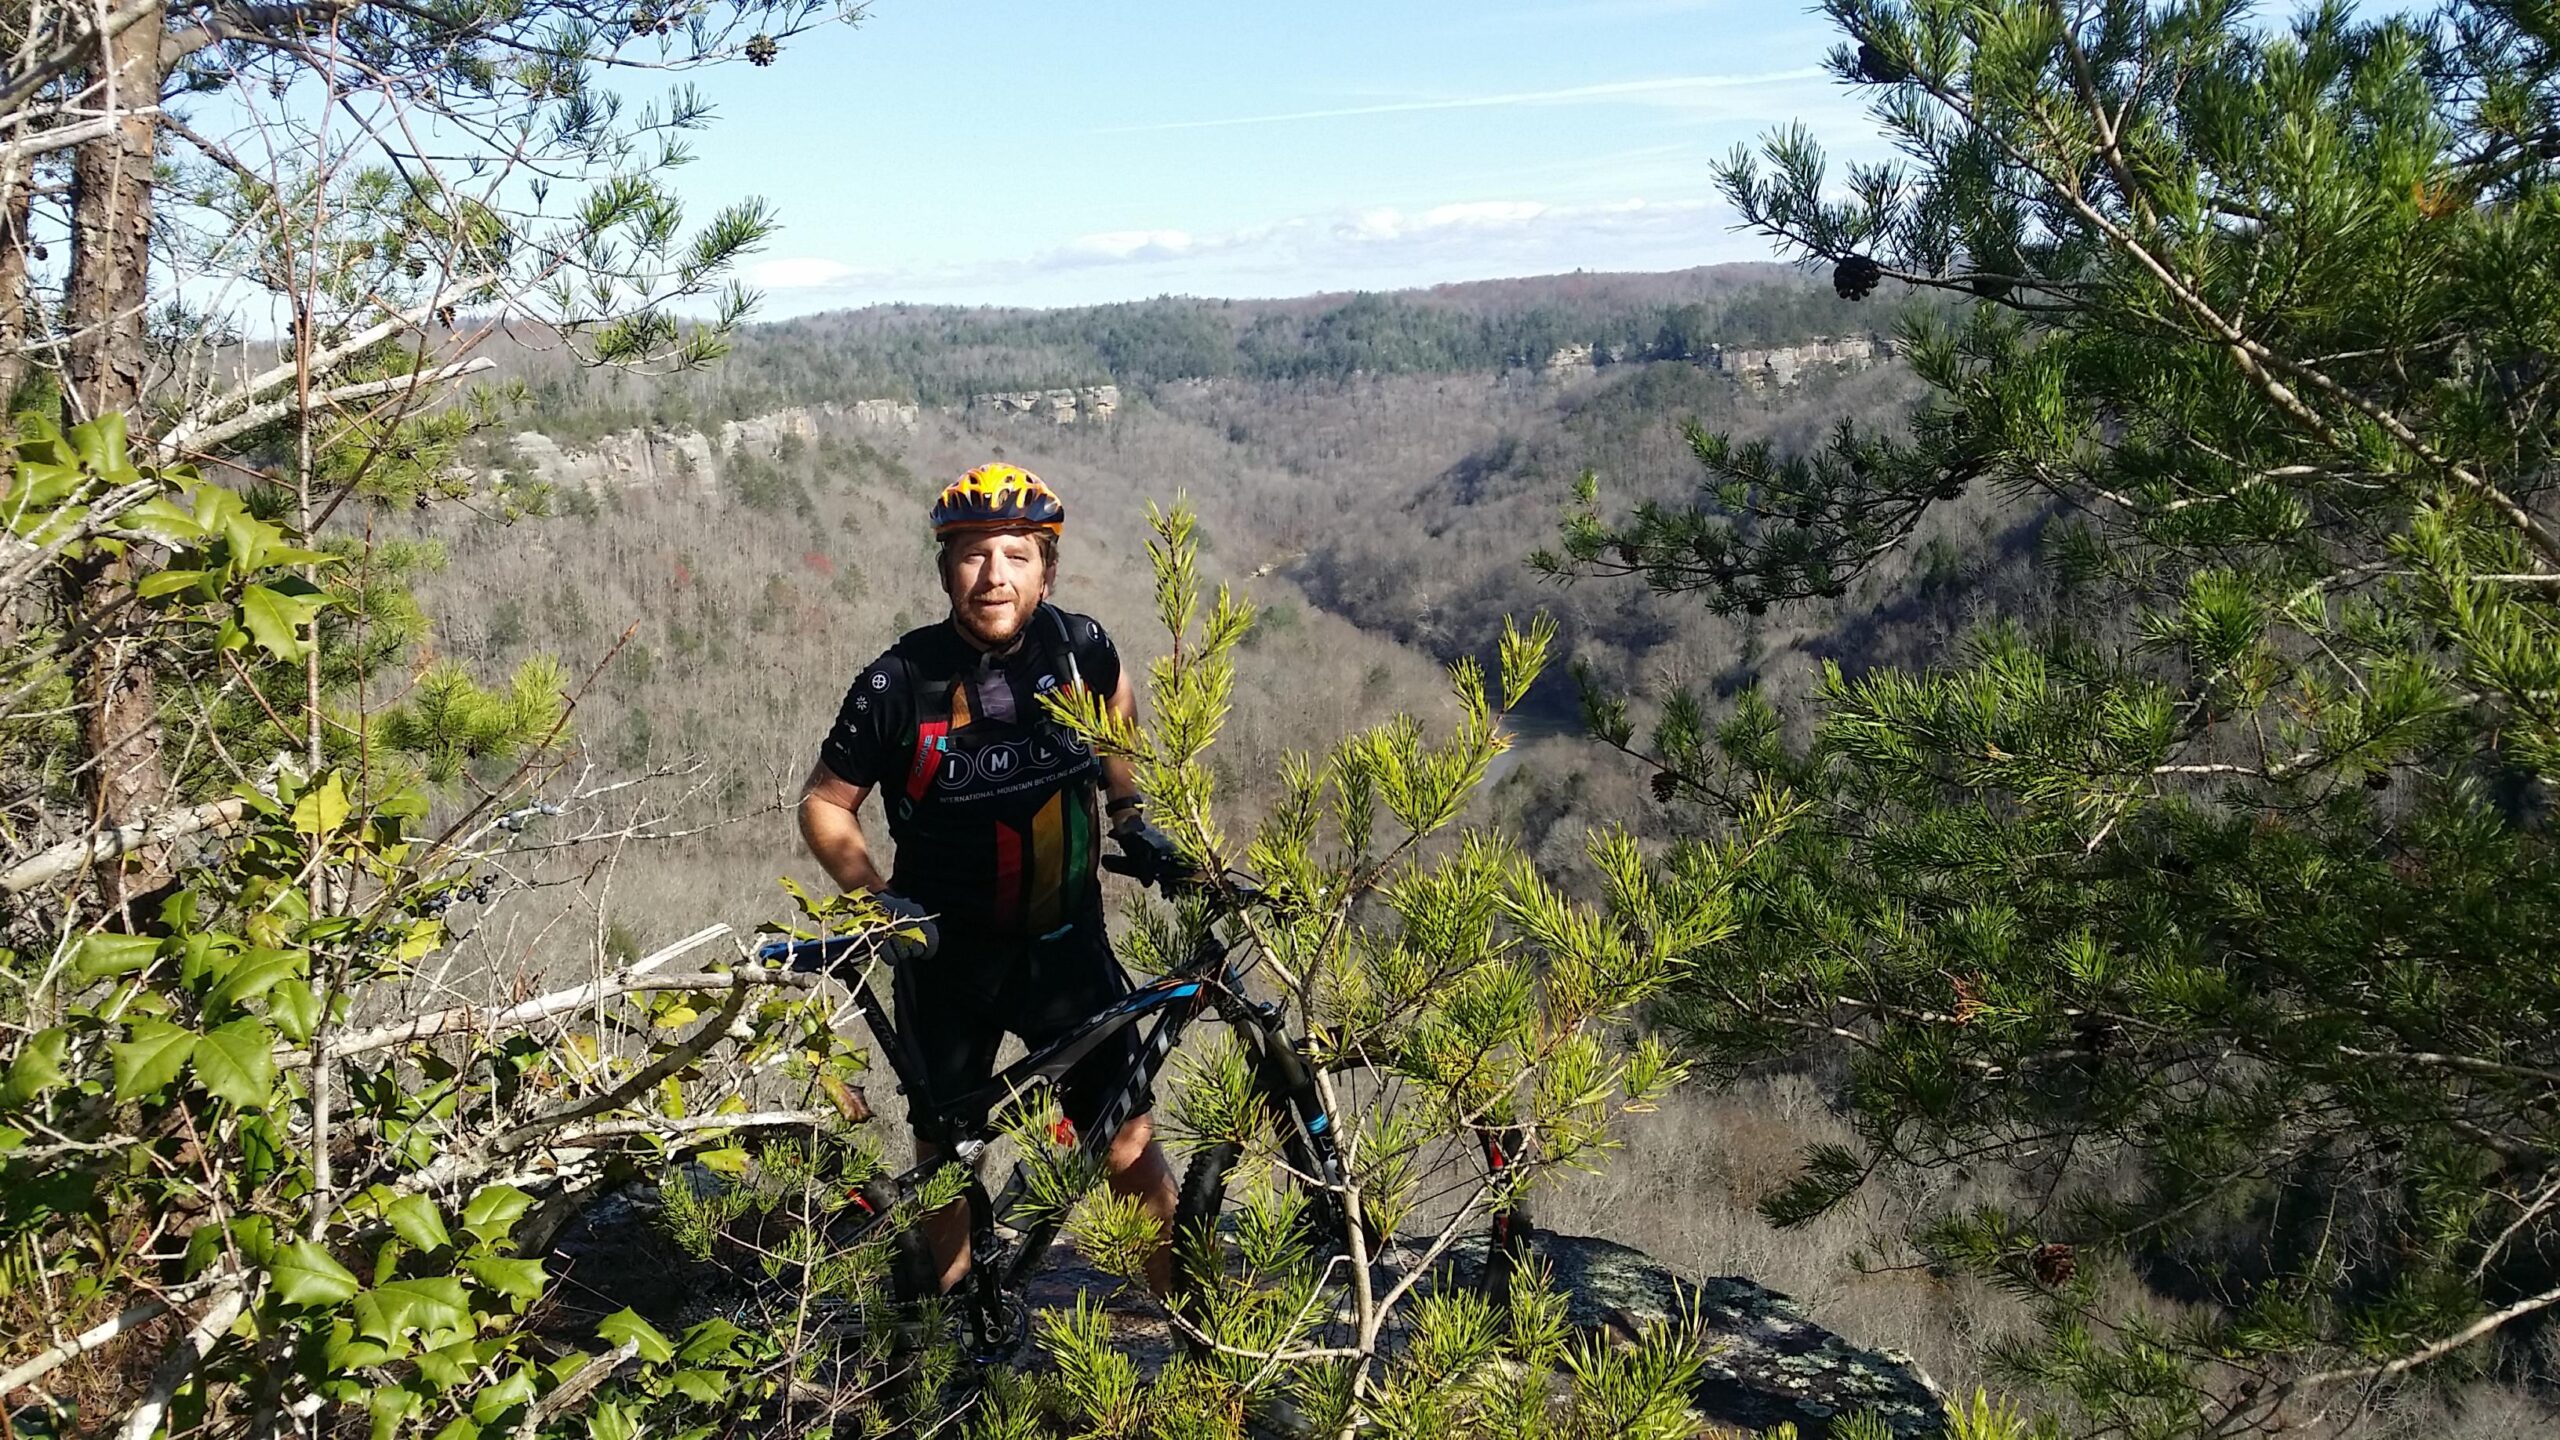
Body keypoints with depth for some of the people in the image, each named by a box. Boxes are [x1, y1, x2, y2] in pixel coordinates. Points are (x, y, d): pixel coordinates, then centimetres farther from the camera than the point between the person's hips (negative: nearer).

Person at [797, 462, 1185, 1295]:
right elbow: (825, 804, -4)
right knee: (946, 1149, 12)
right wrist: (876, 897, -17)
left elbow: (1117, 710, 14)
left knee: (1128, 1141, 0)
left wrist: (1131, 817, 9)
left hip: (1065, 943, 1)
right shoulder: (901, 684, -17)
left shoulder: (1079, 648, -11)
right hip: (948, 954, -1)